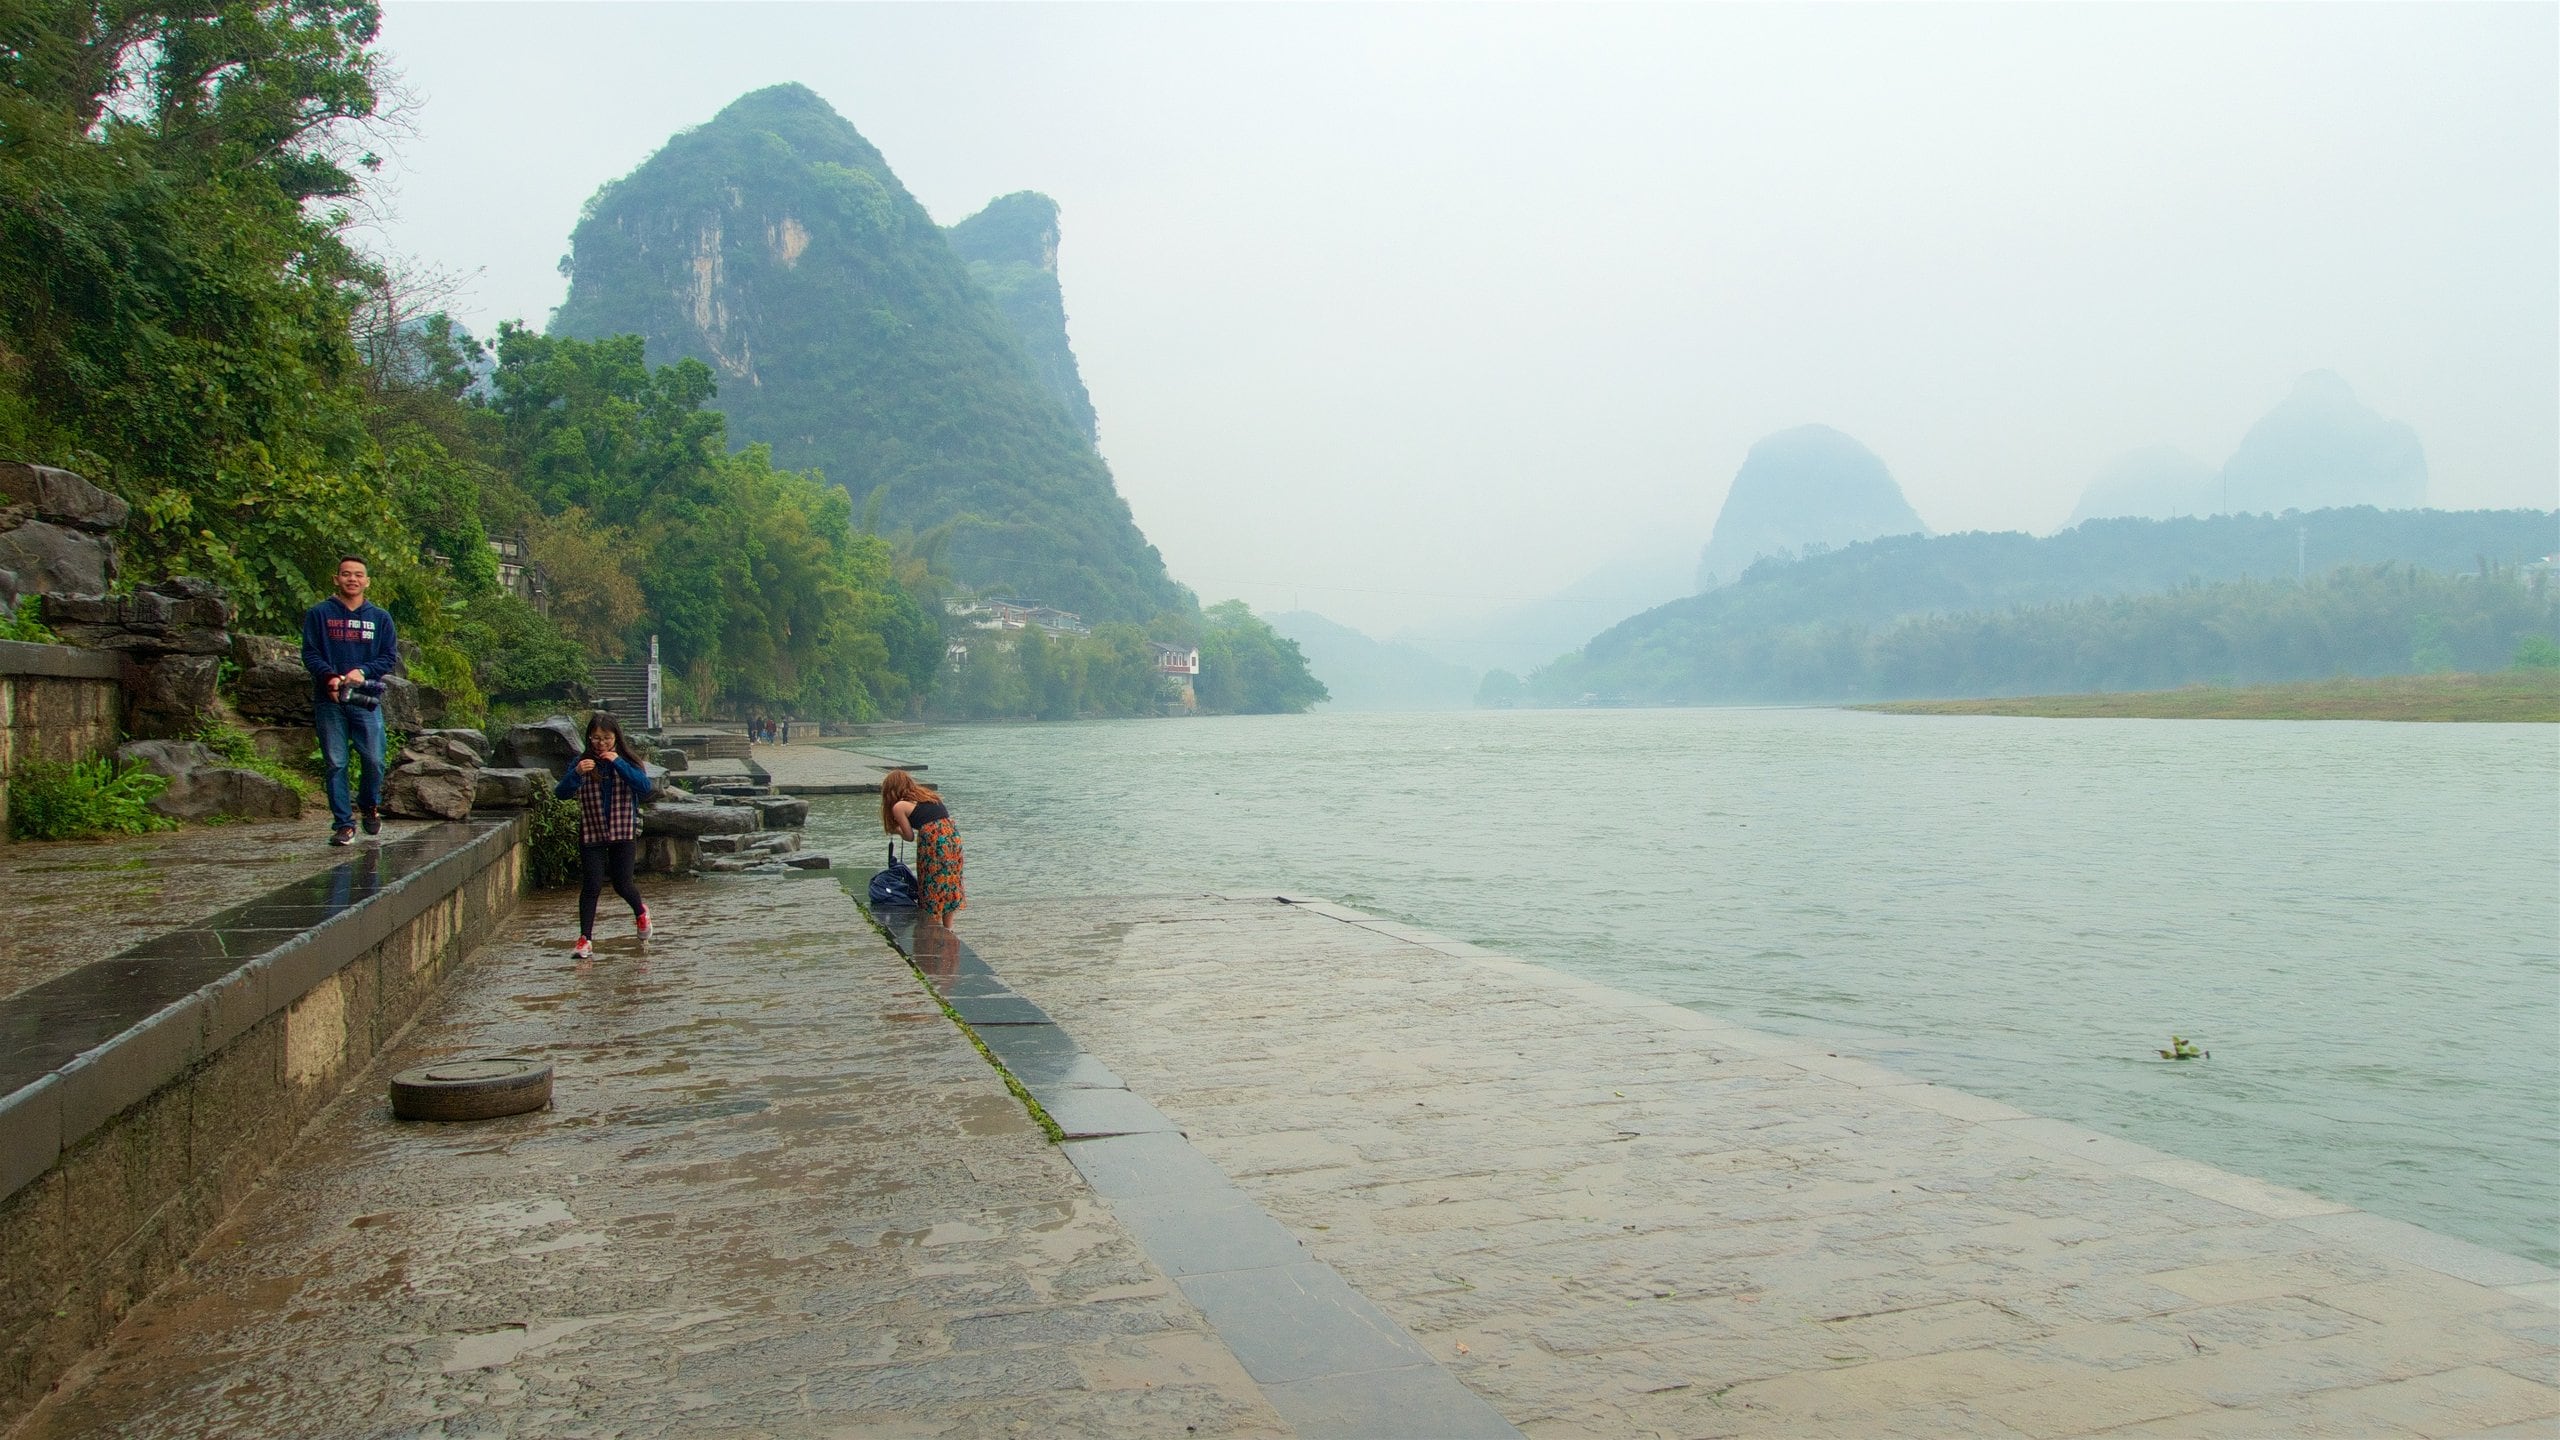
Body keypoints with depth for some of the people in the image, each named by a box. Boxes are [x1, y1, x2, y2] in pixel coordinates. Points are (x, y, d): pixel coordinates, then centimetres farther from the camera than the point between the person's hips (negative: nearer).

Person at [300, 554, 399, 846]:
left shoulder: (380, 617, 9)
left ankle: (369, 806, 25)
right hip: (329, 701, -1)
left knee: (374, 760, -3)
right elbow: (310, 654, 2)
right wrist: (330, 676, -16)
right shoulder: (319, 614, 6)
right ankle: (343, 823, 5)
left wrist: (362, 671, -11)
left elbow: (390, 656, 7)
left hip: (366, 700, 1)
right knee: (336, 764, 0)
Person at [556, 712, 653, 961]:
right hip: (591, 833, 0)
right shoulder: (582, 763, -1)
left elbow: (645, 787, -18)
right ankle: (585, 939, 0)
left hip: (623, 832, 0)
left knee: (622, 884, 4)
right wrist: (576, 774, -30)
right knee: (592, 885, -6)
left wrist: (619, 764, -25)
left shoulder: (627, 762, -3)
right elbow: (562, 793, -10)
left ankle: (640, 911, 36)